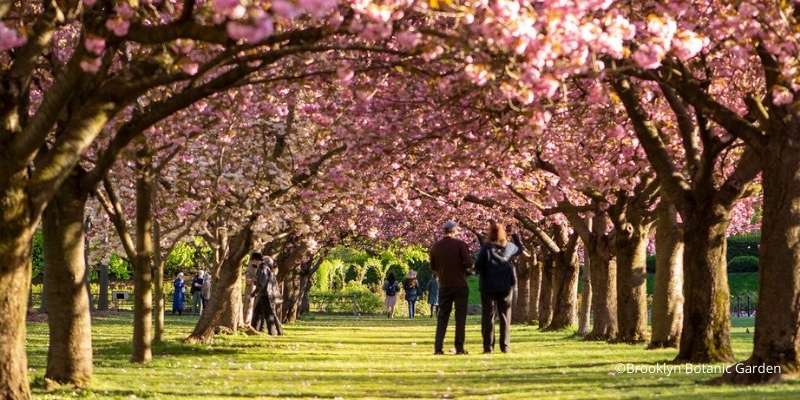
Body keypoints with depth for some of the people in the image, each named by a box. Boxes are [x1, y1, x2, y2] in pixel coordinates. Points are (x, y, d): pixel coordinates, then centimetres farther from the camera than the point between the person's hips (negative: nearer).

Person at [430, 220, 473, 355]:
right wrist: (465, 269, 6)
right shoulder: (460, 244, -9)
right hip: (460, 285, -3)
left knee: (442, 317, 7)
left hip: (444, 286, 3)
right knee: (460, 317, 2)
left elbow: (433, 267, 9)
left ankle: (438, 347, -1)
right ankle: (459, 347, -1)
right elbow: (469, 263, -15)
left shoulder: (436, 246, 4)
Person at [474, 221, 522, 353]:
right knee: (505, 316, 10)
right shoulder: (509, 247, 0)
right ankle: (505, 346, 7)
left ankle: (488, 346, -2)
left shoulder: (486, 248, -12)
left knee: (488, 316, 3)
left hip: (488, 286, -3)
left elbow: (478, 266, -14)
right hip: (506, 285, 3)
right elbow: (520, 250, 21)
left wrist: (483, 274, 6)